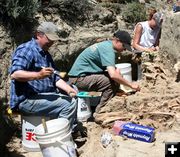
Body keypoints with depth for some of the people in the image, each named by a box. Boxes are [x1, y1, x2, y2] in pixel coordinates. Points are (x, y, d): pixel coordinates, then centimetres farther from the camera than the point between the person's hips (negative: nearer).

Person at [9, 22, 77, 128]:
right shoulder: (26, 50, -10)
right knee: (69, 104, -21)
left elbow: (55, 78, 18)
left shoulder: (46, 54, 20)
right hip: (27, 100, -10)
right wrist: (38, 75, -37)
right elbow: (15, 74, -23)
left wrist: (68, 89, 0)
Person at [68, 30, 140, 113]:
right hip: (78, 78, -10)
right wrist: (131, 85, -18)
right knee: (113, 82, -20)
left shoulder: (106, 44, 11)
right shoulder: (108, 49, -18)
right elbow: (113, 75, -29)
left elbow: (114, 70, 15)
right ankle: (99, 112, -10)